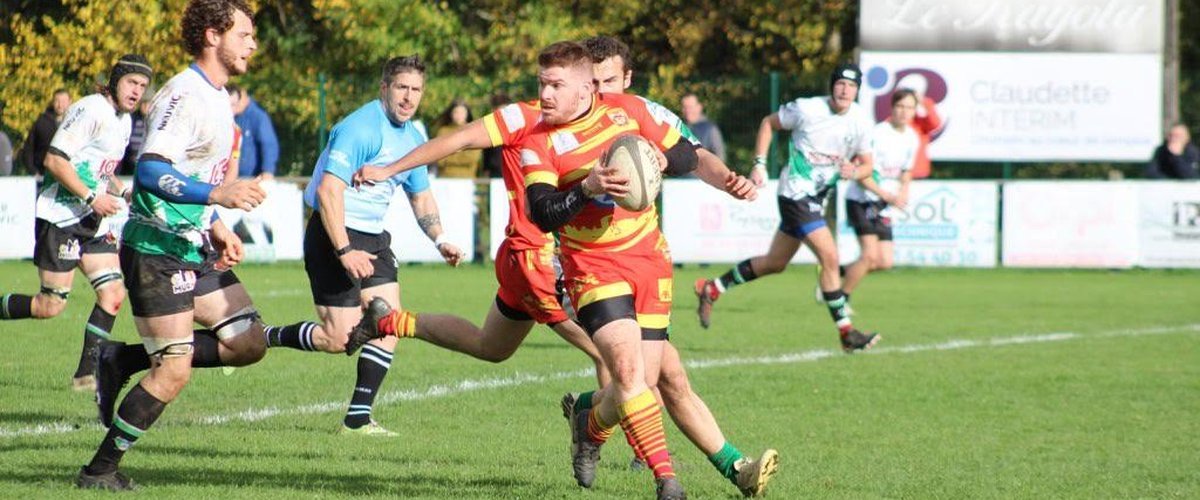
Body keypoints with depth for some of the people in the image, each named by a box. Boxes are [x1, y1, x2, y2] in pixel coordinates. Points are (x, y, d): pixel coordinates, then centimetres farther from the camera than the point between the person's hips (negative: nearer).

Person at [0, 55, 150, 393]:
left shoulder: (124, 121, 15)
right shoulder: (91, 110, -15)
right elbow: (54, 160, -20)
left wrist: (124, 193, 12)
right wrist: (92, 197, -22)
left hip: (92, 220, 9)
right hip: (60, 217, -9)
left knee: (113, 293, -3)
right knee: (51, 306, -9)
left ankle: (87, 373, 3)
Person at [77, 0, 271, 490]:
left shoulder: (217, 96, 13)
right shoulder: (184, 95, -19)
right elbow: (150, 172, -29)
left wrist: (216, 227, 18)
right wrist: (217, 194, -38)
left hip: (196, 247, 9)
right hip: (157, 251, -9)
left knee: (249, 344, 3)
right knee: (174, 372, -11)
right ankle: (99, 471, 2)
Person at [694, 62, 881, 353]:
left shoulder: (860, 122, -1)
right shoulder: (807, 109, -14)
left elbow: (866, 164, 8)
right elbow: (769, 123, 1)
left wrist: (855, 171, -16)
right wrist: (760, 164, -5)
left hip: (818, 197, 7)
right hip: (796, 193, -7)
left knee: (775, 263, 17)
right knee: (829, 257, -16)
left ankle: (711, 289, 33)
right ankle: (846, 334, -10)